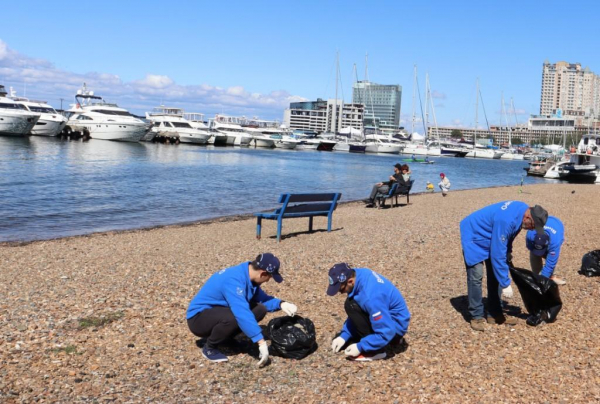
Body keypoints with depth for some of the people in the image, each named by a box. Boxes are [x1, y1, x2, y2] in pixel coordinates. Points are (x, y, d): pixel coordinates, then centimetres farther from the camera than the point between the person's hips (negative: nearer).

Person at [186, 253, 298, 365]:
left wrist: (281, 304, -11)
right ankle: (210, 348, -10)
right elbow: (242, 314, -40)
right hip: (199, 318, -8)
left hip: (218, 311, 8)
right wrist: (261, 342, -42)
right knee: (233, 317, -37)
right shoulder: (234, 280, -32)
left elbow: (261, 298, 9)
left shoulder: (248, 275, -4)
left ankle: (224, 337, 8)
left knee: (260, 309, -7)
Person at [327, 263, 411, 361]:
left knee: (351, 305, -25)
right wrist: (344, 335, 1)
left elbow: (386, 332, -30)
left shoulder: (370, 296, -34)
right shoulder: (359, 275, -8)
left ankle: (376, 350, -13)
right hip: (385, 315, 9)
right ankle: (393, 339, 17)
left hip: (395, 325, -9)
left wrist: (360, 347, -22)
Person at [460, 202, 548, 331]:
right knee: (476, 276, -15)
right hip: (474, 236, -9)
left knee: (495, 274, 7)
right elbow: (497, 254, -36)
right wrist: (505, 284, -32)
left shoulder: (523, 209, -12)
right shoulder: (506, 220, -38)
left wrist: (508, 252, 11)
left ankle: (495, 314, 14)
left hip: (490, 237, 9)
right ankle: (476, 316, -6)